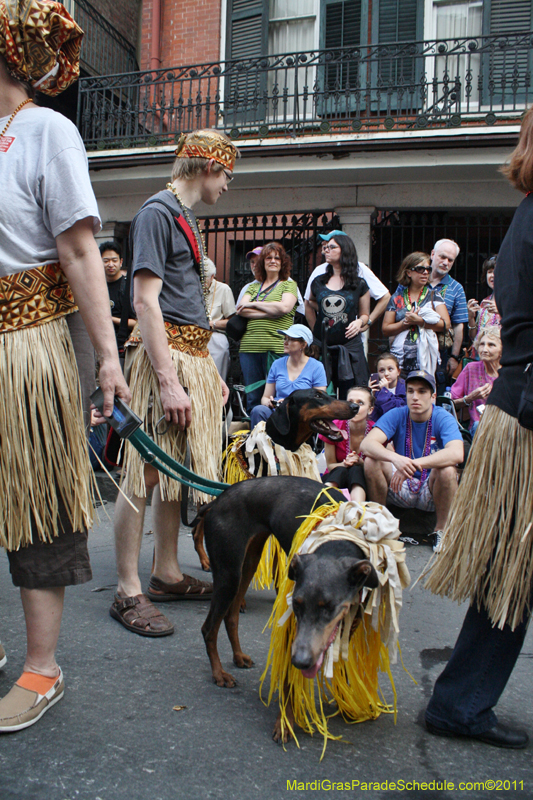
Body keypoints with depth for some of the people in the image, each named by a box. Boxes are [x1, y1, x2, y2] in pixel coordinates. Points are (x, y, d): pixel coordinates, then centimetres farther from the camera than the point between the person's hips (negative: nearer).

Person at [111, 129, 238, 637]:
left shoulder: (185, 216, 21)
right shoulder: (157, 211, -8)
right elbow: (146, 300, -16)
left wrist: (209, 370, 20)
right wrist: (168, 381, -21)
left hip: (193, 357, 9)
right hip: (163, 354, -9)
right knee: (145, 472, -6)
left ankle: (167, 574, 20)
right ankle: (128, 591, 0)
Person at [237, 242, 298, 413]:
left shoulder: (289, 284, 9)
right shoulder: (254, 286, 20)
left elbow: (285, 307, -11)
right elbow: (241, 309, 4)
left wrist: (254, 304, -3)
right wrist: (270, 312, -7)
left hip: (277, 347, -4)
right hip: (250, 346, 4)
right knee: (252, 397, 5)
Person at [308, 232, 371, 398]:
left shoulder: (359, 284, 5)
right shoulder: (319, 282, 11)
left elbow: (365, 314, 13)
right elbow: (310, 303, 28)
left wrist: (359, 322, -8)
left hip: (349, 347, -2)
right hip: (322, 346, 2)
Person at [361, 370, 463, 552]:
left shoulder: (443, 419, -13)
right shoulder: (396, 415, -7)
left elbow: (457, 454, -33)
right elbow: (366, 444, -23)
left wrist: (414, 464, -43)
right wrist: (395, 458, -43)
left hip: (431, 490, -2)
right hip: (401, 489, 2)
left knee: (447, 470, -33)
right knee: (372, 461, -22)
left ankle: (441, 530, -10)